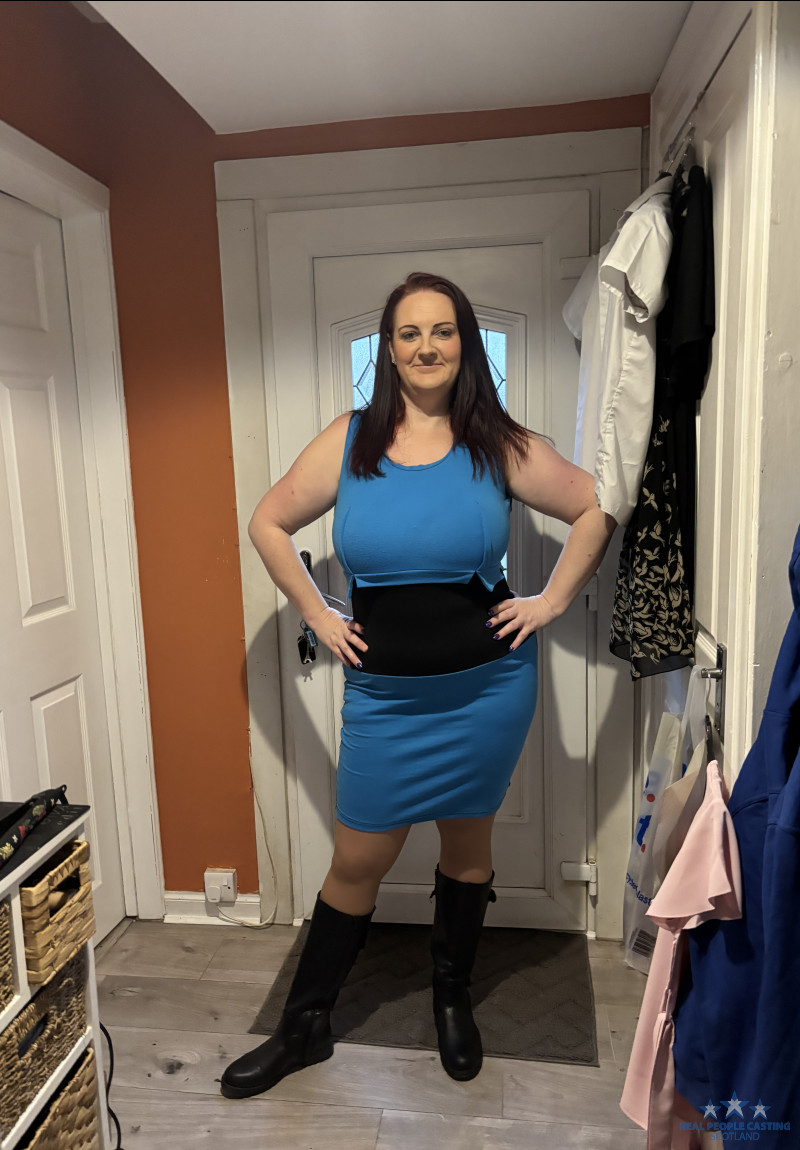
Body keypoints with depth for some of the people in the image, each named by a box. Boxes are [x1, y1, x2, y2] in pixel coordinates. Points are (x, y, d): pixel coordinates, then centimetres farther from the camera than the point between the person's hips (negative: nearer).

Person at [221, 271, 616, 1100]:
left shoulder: (497, 444, -3)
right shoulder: (350, 441, -2)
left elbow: (595, 509, 5)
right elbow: (268, 524, 6)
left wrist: (551, 601, -1)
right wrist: (316, 615, 1)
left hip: (486, 687, 0)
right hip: (384, 694, 0)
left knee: (467, 845, 18)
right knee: (357, 862, 11)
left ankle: (452, 1000, 43)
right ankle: (304, 1027, 33)